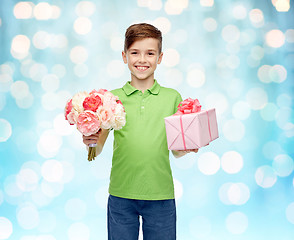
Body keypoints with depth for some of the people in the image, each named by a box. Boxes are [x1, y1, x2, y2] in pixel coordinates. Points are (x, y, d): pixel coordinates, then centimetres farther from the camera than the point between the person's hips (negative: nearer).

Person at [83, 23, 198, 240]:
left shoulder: (172, 97, 5)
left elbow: (176, 151, 8)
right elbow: (97, 151, 5)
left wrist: (189, 146, -12)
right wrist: (90, 142, -16)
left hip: (161, 197, 0)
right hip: (121, 196, 0)